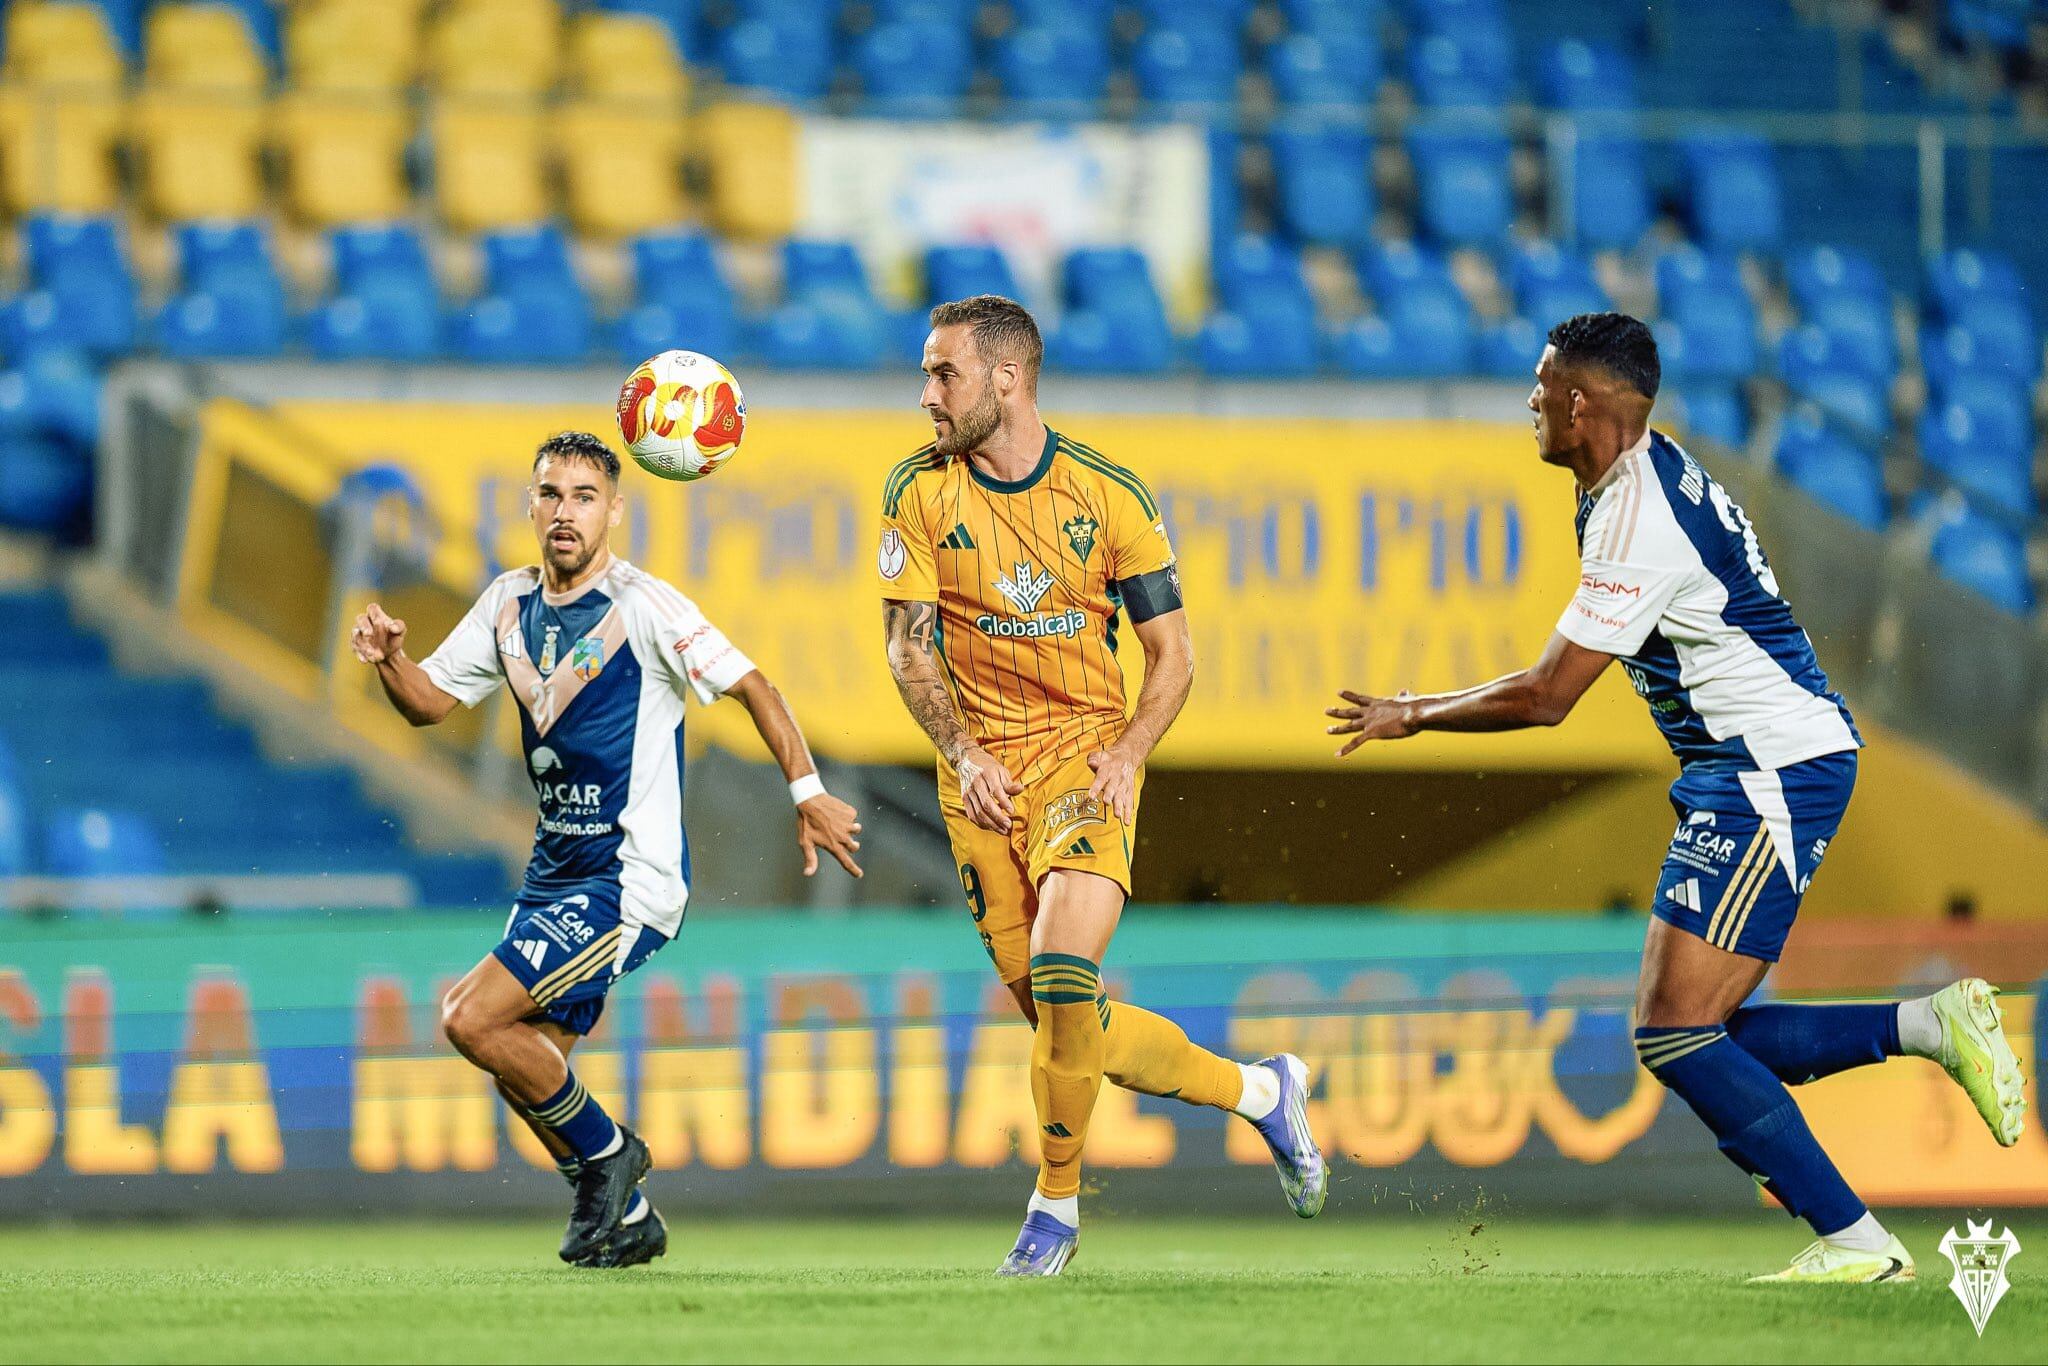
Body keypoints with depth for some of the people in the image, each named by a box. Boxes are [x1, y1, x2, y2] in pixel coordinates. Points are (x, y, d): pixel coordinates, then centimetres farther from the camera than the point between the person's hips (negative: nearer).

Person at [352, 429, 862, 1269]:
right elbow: (430, 700, 12)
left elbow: (751, 687, -11)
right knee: (526, 1067, 9)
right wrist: (388, 659, -10)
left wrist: (807, 794, -18)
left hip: (628, 879, -8)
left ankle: (606, 1152, 3)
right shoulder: (510, 606, 8)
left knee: (472, 1020, -17)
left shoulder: (641, 605, -13)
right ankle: (629, 1221, 26)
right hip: (556, 874, 8)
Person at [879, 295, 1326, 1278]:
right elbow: (909, 644, -1)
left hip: (1087, 761, -3)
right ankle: (1260, 1091, 23)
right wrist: (964, 753, -17)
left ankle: (1055, 1204, -5)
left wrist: (1127, 751, -13)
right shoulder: (920, 492, 0)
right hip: (982, 779, 3)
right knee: (1070, 1029, 1)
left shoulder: (1111, 496, -3)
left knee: (1062, 977, -23)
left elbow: (1171, 653, 3)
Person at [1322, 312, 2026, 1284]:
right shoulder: (1660, 476, 12)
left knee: (1675, 1032, -13)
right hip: (1768, 772, 10)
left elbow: (1545, 699, -17)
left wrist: (1411, 716, -4)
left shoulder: (1635, 522, -19)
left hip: (1771, 776, -10)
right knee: (1694, 1036, 9)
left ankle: (1854, 1242, -11)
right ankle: (1933, 1026, 8)